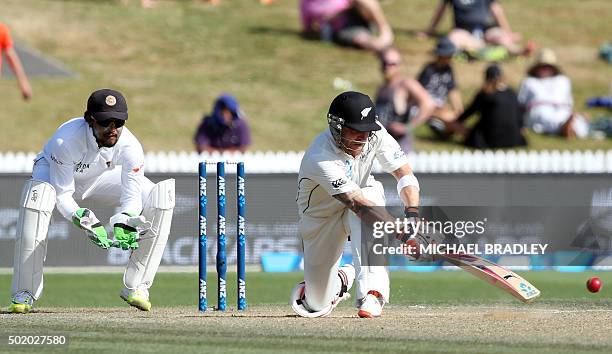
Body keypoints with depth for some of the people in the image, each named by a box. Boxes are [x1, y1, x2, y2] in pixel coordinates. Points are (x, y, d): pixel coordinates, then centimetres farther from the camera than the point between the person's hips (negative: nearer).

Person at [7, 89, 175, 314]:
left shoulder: (130, 147, -31)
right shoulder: (66, 141, -39)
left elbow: (132, 197, -27)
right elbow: (62, 195, -34)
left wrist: (123, 224, -48)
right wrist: (87, 222, -50)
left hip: (102, 179, 3)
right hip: (54, 173, -3)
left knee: (160, 198, -19)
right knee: (37, 194, -40)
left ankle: (136, 287, -8)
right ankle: (23, 294, -29)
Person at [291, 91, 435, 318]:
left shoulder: (375, 135, -20)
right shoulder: (319, 157, -36)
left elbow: (404, 174, -16)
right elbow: (358, 204, -44)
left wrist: (412, 213, -37)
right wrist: (403, 233, -52)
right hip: (322, 217, -3)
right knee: (317, 305, -4)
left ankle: (372, 295, -36)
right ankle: (343, 277, 34)